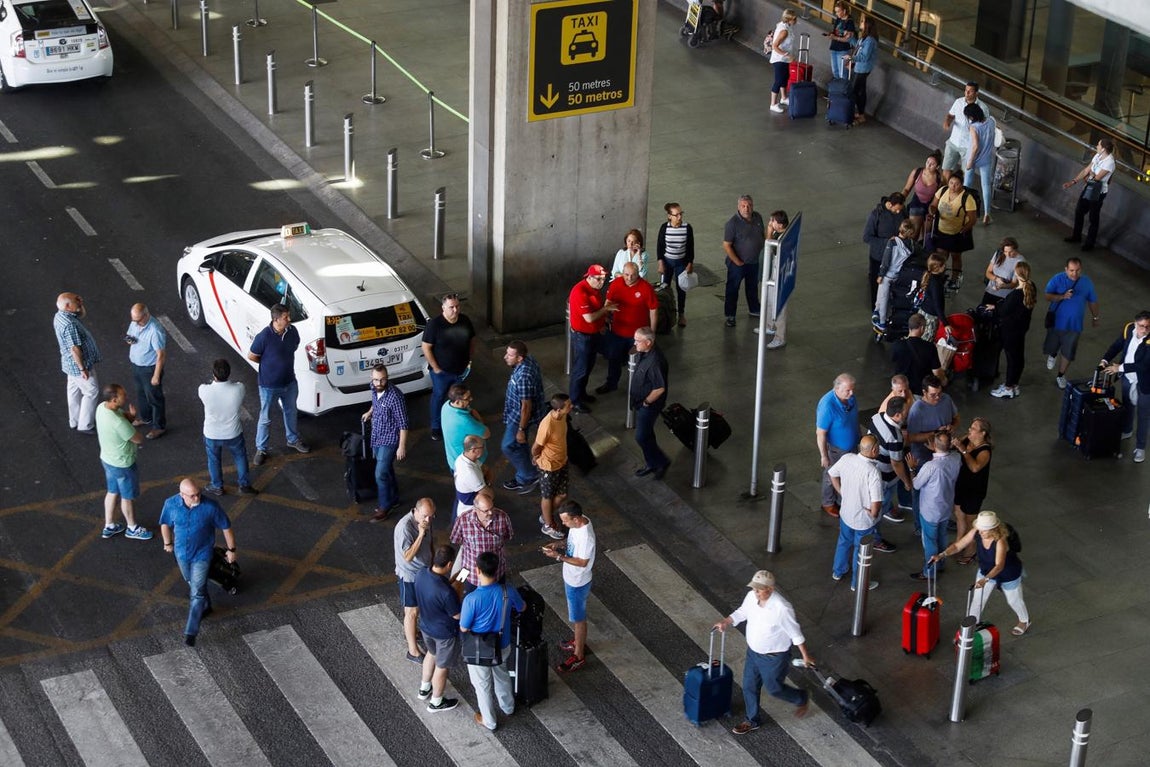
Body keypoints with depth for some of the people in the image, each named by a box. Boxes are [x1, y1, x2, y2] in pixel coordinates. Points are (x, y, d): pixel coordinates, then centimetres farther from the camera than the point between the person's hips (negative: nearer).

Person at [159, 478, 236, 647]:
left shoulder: (211, 506, -27)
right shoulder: (171, 504, -20)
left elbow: (226, 527, -12)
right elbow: (165, 524, 1)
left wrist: (231, 549, -3)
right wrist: (168, 543, 15)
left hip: (202, 554, -4)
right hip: (181, 553, 4)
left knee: (197, 593, -6)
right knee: (193, 584, 26)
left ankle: (190, 632, 0)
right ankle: (206, 606, 54)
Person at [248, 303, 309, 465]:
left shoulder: (292, 332, -12)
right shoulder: (264, 336, -28)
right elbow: (251, 356, -13)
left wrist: (283, 361, 6)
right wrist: (269, 364, -2)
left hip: (290, 383, 5)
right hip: (269, 385, -5)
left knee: (290, 412, 25)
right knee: (265, 418, 11)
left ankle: (293, 440, 48)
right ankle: (261, 449, 29)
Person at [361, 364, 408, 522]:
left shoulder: (395, 396, -28)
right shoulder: (374, 389, -6)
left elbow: (403, 424, -22)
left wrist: (402, 446, -20)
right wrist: (370, 411, 9)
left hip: (389, 440, -7)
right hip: (376, 438, 7)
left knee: (381, 474, -6)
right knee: (387, 470, 21)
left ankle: (384, 507, 10)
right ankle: (393, 498, 39)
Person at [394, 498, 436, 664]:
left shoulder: (425, 521, -7)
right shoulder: (405, 527, -33)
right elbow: (408, 556, -34)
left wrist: (432, 562, 20)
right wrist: (421, 534, -41)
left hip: (424, 570, 7)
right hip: (409, 574, -7)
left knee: (418, 606, 26)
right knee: (412, 612, 3)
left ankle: (408, 631, 49)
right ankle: (413, 651, 13)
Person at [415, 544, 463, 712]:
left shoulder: (421, 574, -20)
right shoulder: (446, 592, -41)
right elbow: (457, 615, -23)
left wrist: (451, 584, -3)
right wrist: (457, 595, -11)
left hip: (426, 626, 7)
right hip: (444, 633, -7)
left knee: (432, 653, 34)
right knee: (441, 666, 19)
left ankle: (424, 688, 54)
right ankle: (436, 702, 41)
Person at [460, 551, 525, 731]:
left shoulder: (472, 599, -34)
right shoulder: (508, 591, -22)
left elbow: (464, 629, -20)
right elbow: (522, 608, 0)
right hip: (502, 646, 4)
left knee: (483, 685, 22)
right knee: (502, 676, 33)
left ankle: (489, 721, 42)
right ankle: (508, 707, 56)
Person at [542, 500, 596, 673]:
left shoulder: (586, 536, -37)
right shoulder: (578, 521, -10)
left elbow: (582, 562, -27)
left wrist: (559, 556, -29)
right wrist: (560, 544, -7)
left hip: (578, 583, -9)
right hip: (570, 578, 9)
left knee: (578, 619, 10)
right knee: (574, 615, 28)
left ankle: (578, 656, 27)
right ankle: (579, 642, 49)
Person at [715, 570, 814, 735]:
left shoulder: (781, 608, -35)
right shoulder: (751, 596, -15)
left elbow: (795, 633, -22)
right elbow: (742, 612, 7)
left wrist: (805, 656, -11)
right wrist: (725, 622, -8)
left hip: (774, 657, -6)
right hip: (753, 652, 6)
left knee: (774, 688, 15)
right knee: (749, 687, 18)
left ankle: (802, 699, 45)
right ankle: (752, 721, 41)